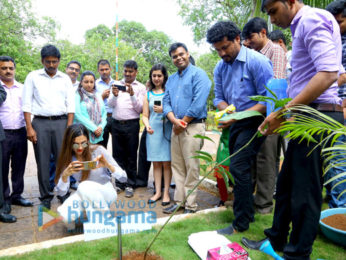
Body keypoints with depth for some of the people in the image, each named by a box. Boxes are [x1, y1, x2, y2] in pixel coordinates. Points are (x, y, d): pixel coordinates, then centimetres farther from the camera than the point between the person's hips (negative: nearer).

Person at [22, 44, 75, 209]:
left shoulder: (65, 79, 9)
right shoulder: (33, 77, 6)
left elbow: (70, 105, 6)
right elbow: (27, 104, 2)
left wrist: (69, 128, -4)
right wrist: (29, 128, -6)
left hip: (61, 122, 1)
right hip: (40, 123, 0)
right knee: (43, 162, 3)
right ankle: (45, 196, 14)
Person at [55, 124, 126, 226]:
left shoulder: (98, 150, -16)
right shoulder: (67, 159, -7)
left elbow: (123, 177, -16)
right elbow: (61, 193, -10)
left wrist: (107, 165, -34)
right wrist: (65, 174, -29)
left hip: (106, 193, -2)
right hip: (84, 195, 3)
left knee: (85, 186, -34)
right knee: (65, 215, -26)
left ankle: (104, 219, -11)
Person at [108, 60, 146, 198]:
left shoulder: (140, 87, 5)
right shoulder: (117, 84, 12)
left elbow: (140, 109, -3)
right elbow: (111, 105, 6)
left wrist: (132, 94, -15)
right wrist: (114, 95, -13)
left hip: (132, 124, -3)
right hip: (116, 123, 3)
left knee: (131, 155, 2)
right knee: (118, 154, 8)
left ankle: (130, 184, 11)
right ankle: (119, 182, 20)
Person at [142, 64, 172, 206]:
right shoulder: (148, 94, 13)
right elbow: (145, 115, 11)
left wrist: (163, 110, -14)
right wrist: (147, 125, -7)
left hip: (166, 130, -3)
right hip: (153, 130, 3)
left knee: (166, 162, 1)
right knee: (156, 162, 8)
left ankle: (166, 192, 10)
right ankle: (157, 192, 16)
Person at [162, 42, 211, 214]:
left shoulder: (198, 74, -4)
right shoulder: (171, 79, 18)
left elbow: (198, 103, -14)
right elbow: (166, 102, 11)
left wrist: (182, 122, -10)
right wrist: (174, 120, -8)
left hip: (193, 126, -7)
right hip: (176, 127, 7)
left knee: (191, 167, -3)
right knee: (177, 166, 11)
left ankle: (190, 205, 7)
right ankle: (179, 200, 21)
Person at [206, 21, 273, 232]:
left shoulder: (257, 61, -14)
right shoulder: (220, 67, 8)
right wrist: (227, 110, -12)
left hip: (253, 122, -8)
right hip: (235, 124, 8)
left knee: (239, 168, -13)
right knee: (239, 169, 14)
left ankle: (241, 223, 0)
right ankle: (248, 213, 31)